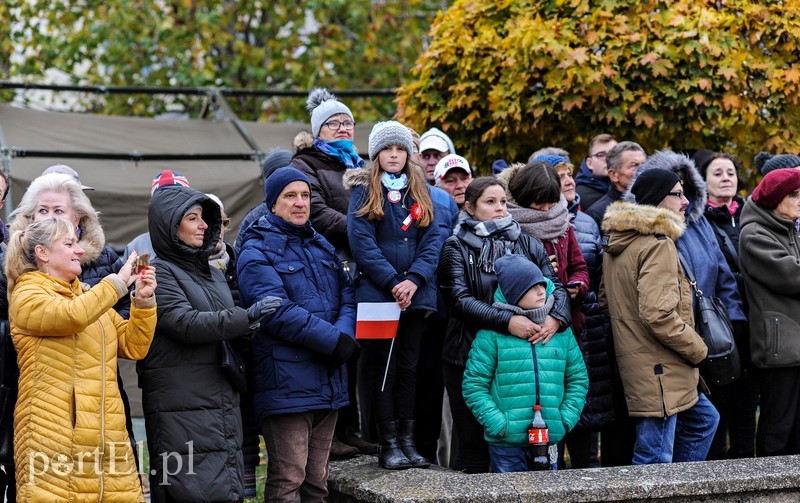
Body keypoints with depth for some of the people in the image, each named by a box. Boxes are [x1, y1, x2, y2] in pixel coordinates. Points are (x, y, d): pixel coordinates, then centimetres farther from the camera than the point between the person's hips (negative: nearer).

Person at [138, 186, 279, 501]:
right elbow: (186, 323, -19)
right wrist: (246, 317, -25)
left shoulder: (212, 273, 20)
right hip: (183, 412, -8)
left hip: (223, 403, 8)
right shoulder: (159, 273, -6)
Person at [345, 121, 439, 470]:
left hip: (416, 294, 4)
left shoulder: (421, 192, 13)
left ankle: (407, 440, 8)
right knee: (383, 366, -1)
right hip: (377, 292, -3)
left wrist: (415, 279, -11)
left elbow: (433, 240, 4)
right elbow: (362, 242, -8)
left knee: (408, 366, 5)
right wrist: (392, 283, -16)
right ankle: (388, 444, 0)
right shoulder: (363, 191, 2)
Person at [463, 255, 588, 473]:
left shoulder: (561, 331, 8)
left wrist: (565, 420, 3)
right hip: (506, 444, -3)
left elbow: (578, 379, 15)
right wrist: (499, 424, -12)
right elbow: (473, 386, -5)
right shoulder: (492, 333, -5)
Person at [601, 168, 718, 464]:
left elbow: (606, 300, 24)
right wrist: (698, 350, -12)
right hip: (658, 371, -10)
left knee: (703, 418, 26)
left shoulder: (617, 243, 14)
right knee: (655, 461, -6)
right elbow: (658, 315, -25)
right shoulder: (658, 244, -17)